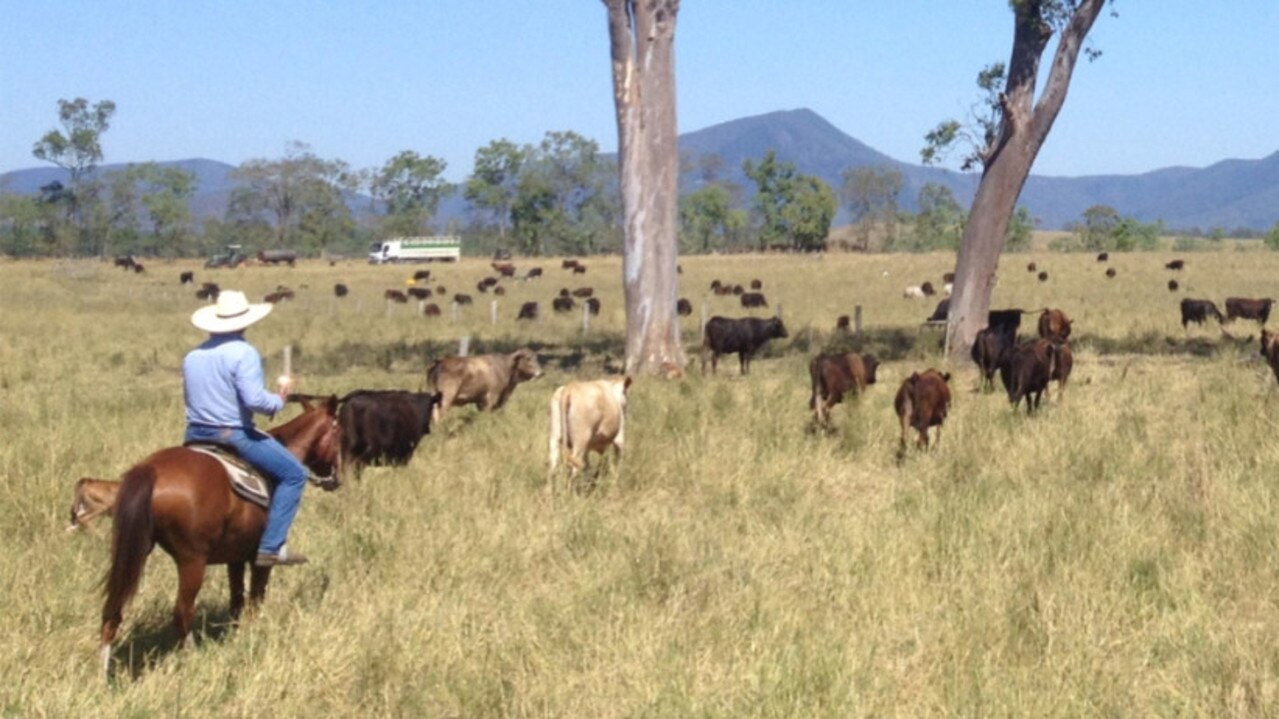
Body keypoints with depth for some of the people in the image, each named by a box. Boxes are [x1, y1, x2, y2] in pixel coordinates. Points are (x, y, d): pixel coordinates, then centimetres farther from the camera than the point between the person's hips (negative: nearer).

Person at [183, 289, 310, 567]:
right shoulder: (243, 353, -13)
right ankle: (271, 547, -7)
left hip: (195, 435, 8)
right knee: (294, 474, 0)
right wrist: (280, 400, -5)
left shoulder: (192, 356, 11)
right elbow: (254, 398, -23)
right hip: (233, 436, -7)